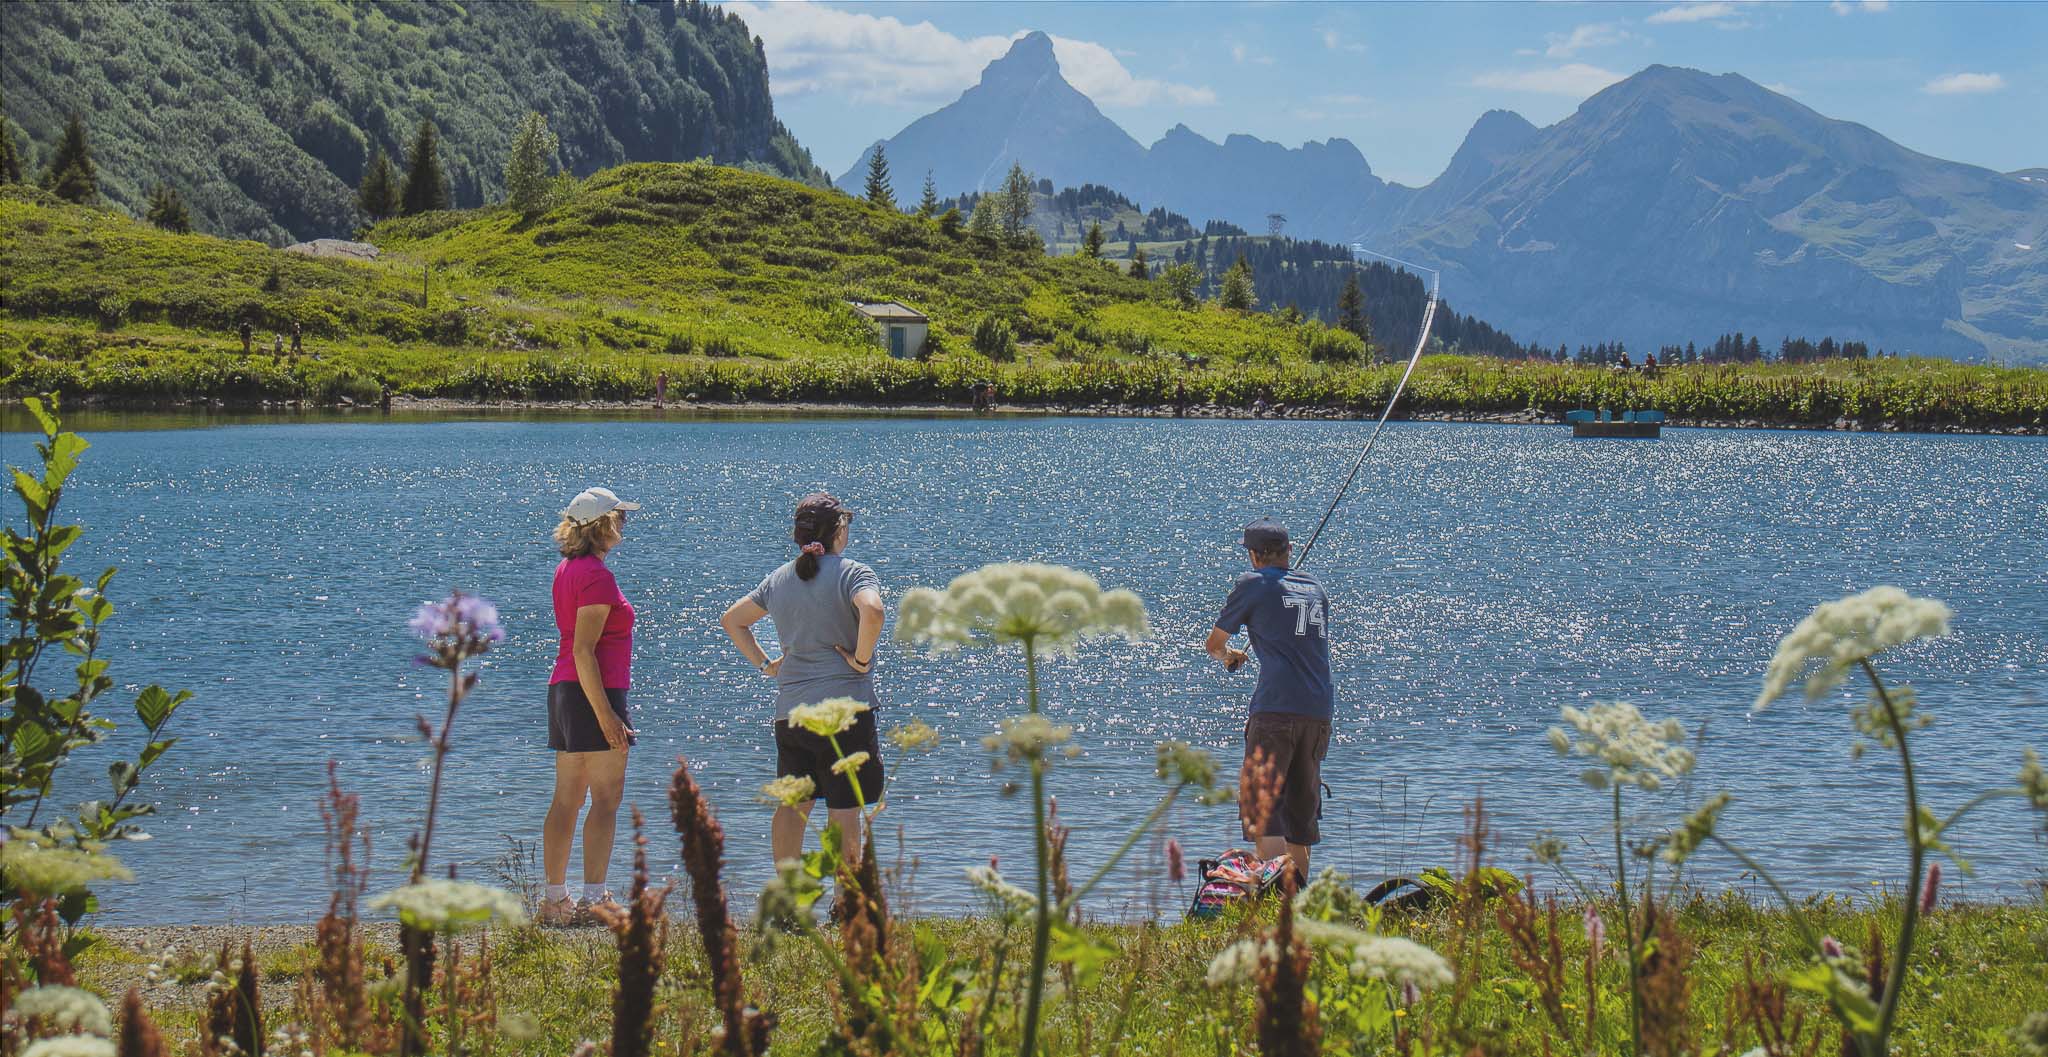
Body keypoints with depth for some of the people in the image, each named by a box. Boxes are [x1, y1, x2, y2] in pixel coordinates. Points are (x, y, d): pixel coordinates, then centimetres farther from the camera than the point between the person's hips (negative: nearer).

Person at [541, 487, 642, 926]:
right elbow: (584, 651, -20)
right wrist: (607, 715, -21)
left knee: (567, 799, 11)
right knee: (606, 799, -6)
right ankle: (593, 899, -7)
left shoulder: (567, 570, 14)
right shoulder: (597, 576, -15)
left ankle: (554, 900, 14)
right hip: (596, 692, -9)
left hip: (563, 690, 9)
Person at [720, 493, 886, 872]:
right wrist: (862, 659, -14)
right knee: (845, 810, -1)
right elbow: (872, 611, -28)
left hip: (789, 710, 6)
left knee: (792, 804, 14)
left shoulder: (779, 578, 13)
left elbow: (731, 620, 22)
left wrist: (764, 664, 19)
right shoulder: (851, 572, -6)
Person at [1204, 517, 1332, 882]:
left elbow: (1213, 644, 14)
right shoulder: (1314, 588, 18)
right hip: (1320, 712, 6)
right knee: (1301, 807, 14)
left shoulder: (1254, 584, 3)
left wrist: (1228, 655, 37)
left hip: (1276, 709, -6)